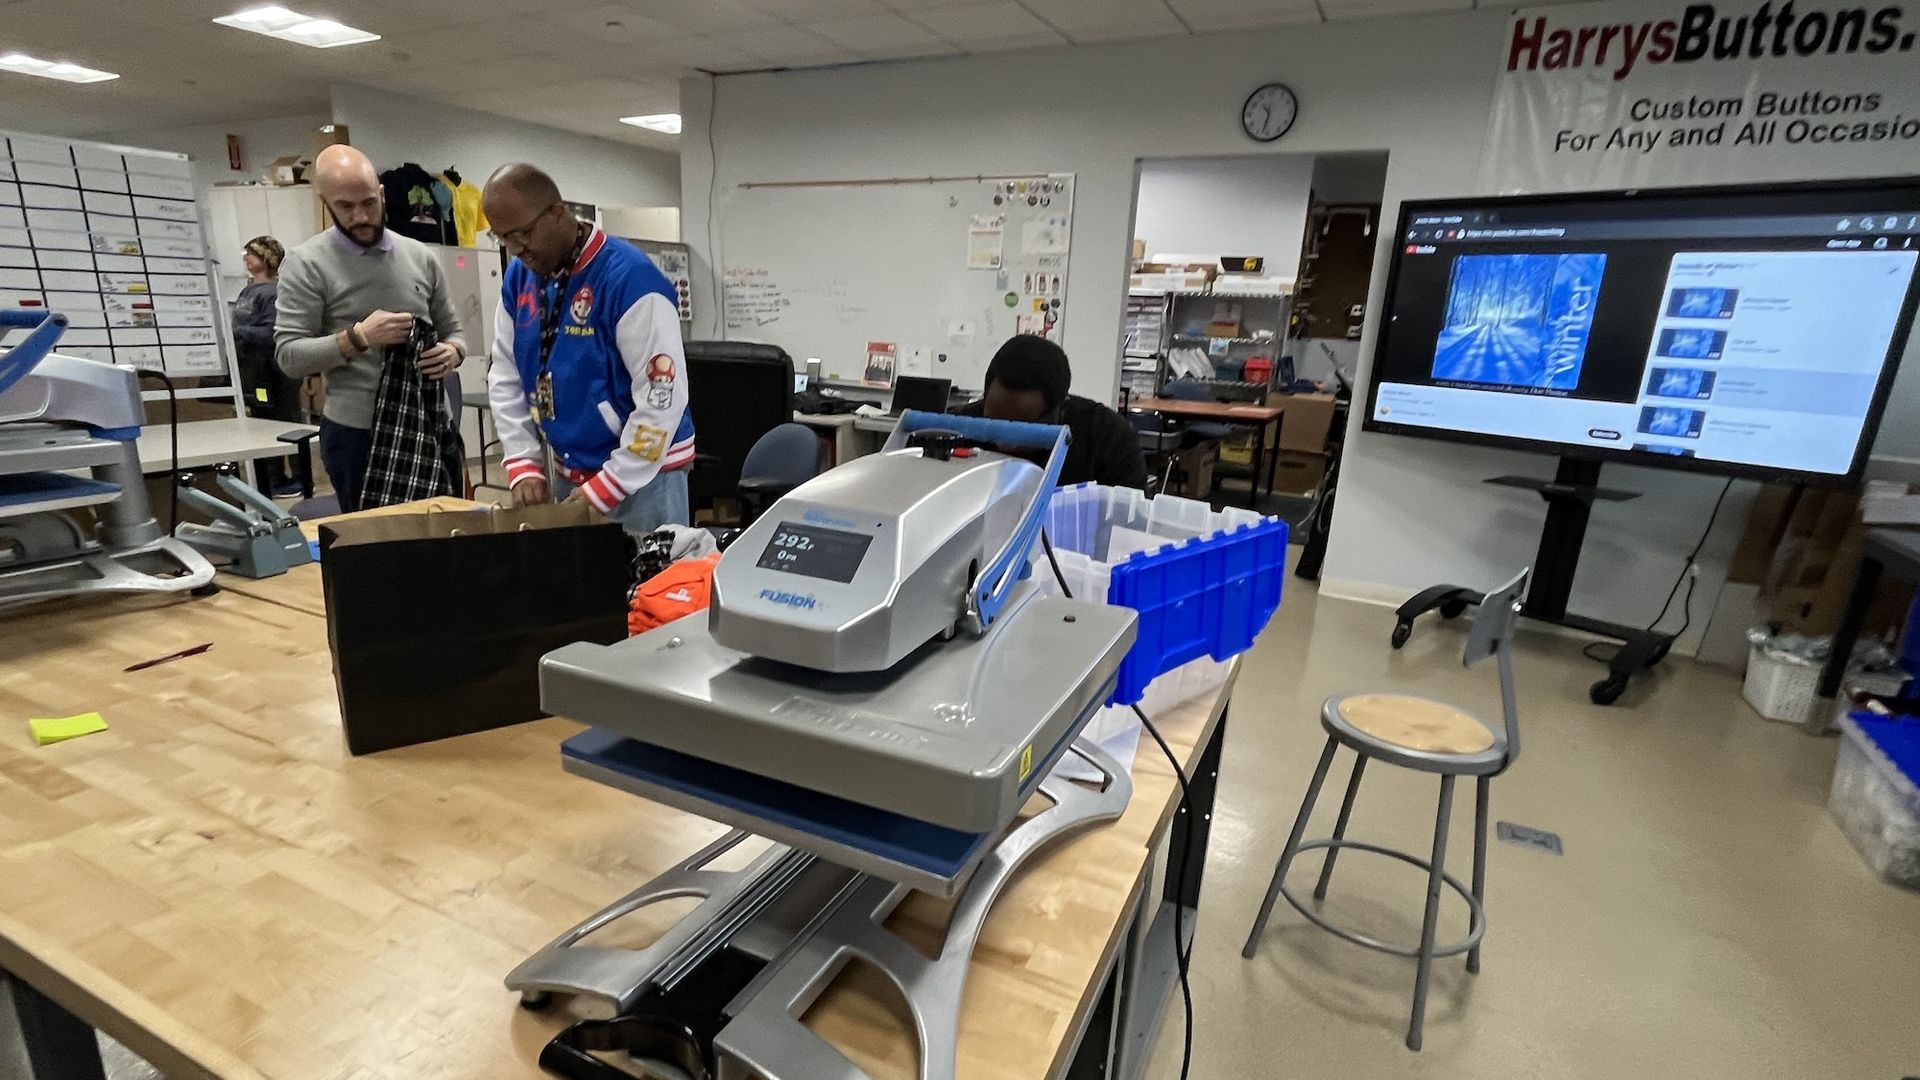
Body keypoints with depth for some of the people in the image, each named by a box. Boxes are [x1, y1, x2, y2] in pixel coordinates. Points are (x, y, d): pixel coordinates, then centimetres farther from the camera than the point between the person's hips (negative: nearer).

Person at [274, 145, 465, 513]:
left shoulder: (420, 257, 8)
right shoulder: (306, 264, -3)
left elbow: (451, 330, 14)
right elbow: (289, 356, -7)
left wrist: (452, 352, -8)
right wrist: (357, 337, -21)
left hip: (429, 424, 3)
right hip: (356, 433, -3)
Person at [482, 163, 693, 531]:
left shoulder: (630, 278, -18)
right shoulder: (520, 276, 4)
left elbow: (663, 396, -21)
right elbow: (506, 377, 11)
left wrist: (606, 486, -18)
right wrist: (524, 466, 0)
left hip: (641, 476, -6)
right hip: (565, 474, 7)